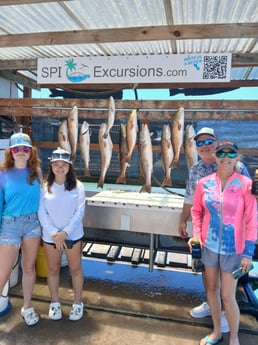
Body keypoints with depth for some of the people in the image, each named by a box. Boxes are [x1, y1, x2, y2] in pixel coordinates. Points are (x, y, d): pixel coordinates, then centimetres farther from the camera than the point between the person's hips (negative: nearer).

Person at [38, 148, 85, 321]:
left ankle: (78, 303, 29)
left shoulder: (77, 186, -7)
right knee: (53, 269, 15)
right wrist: (54, 234, -15)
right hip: (50, 236, 1)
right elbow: (41, 212, -6)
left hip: (73, 235, -1)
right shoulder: (45, 187, -4)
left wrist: (65, 232, -16)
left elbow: (80, 212, -10)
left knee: (75, 269, 11)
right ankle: (55, 303, 35)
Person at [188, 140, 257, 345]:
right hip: (209, 246, 4)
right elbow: (196, 211, 8)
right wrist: (196, 234, -4)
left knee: (228, 296, 4)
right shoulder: (204, 183, -4)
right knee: (212, 289, 17)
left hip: (233, 249, -3)